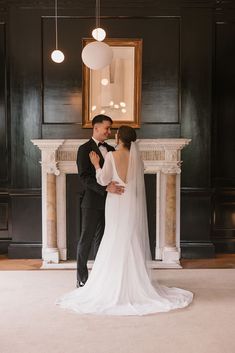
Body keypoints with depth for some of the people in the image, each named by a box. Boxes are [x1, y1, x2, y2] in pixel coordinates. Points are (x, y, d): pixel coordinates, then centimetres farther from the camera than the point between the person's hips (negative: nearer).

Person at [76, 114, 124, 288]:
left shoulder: (110, 149, 14)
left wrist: (116, 187, -1)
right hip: (92, 203, -6)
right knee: (86, 240, 2)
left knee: (102, 239, 11)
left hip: (107, 202, 6)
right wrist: (106, 187, -28)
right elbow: (85, 178, -17)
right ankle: (82, 278, 12)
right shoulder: (85, 149, -7)